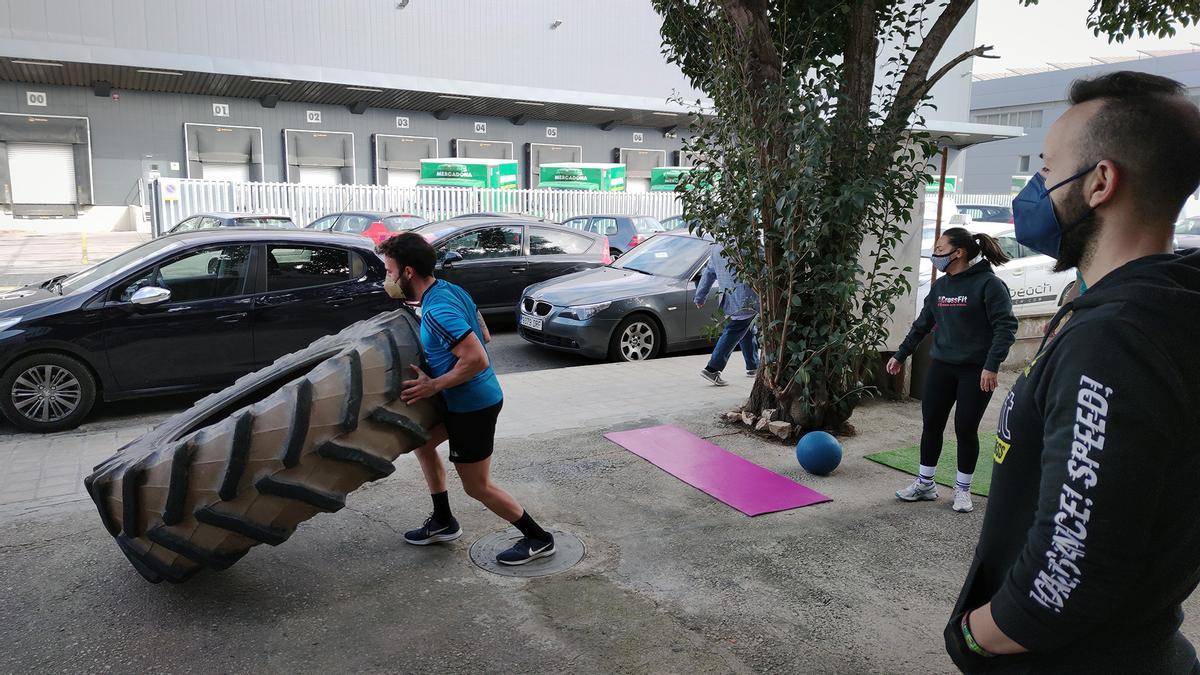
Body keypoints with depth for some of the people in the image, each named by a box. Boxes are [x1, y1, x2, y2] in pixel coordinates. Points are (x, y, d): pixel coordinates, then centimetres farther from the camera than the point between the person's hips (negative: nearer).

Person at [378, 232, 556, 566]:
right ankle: (443, 522, 34)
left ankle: (538, 538, 19)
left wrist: (433, 386, -23)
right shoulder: (449, 289, 4)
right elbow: (484, 335, 13)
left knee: (477, 487, 4)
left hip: (474, 405, -10)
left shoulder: (437, 310, -26)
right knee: (420, 441, 23)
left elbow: (476, 359, -33)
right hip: (462, 399, 10)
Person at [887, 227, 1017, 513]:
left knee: (966, 429, 2)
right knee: (931, 424, 8)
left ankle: (962, 490, 19)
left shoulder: (988, 284, -11)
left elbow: (1006, 327, -16)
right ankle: (925, 484, 22)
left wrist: (991, 365, -24)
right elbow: (922, 324, 17)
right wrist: (900, 355, 17)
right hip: (941, 366, 6)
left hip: (975, 371, -6)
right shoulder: (940, 286, 8)